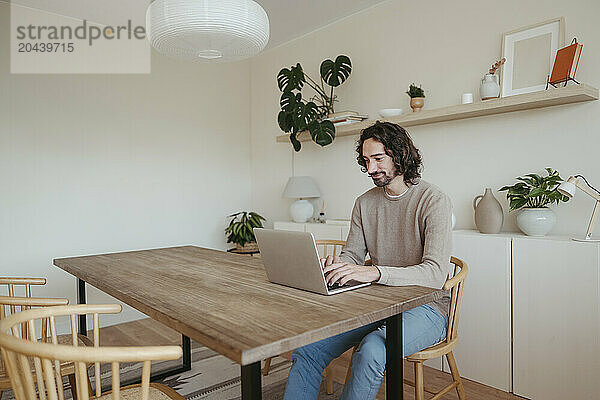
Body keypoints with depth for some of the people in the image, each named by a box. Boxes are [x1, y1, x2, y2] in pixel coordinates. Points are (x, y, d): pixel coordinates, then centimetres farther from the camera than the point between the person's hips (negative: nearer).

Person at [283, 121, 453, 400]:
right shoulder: (365, 203, 8)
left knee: (371, 352, -33)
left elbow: (436, 273, -21)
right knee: (306, 348, -15)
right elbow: (352, 254, 10)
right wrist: (335, 266, -15)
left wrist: (375, 272, -35)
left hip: (426, 306, -4)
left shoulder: (434, 201, -11)